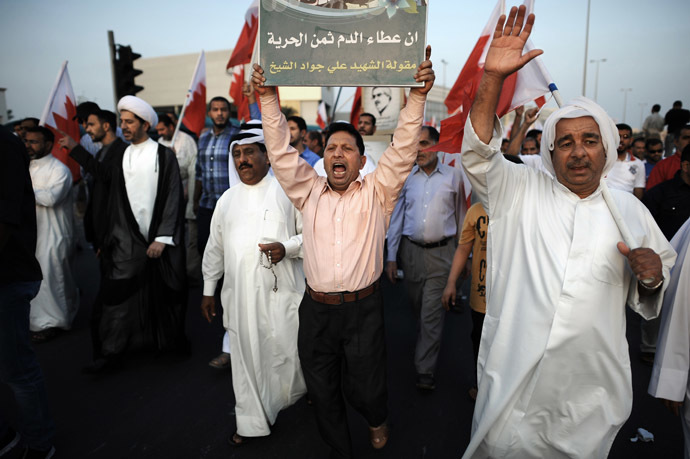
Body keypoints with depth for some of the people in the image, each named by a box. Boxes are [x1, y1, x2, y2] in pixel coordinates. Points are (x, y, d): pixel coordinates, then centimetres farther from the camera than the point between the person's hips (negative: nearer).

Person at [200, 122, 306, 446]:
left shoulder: (287, 191, -1)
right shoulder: (227, 199, 12)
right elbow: (215, 246, 16)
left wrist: (288, 247, -18)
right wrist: (208, 289, 16)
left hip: (281, 290, -3)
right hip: (239, 294, 4)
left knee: (286, 352, 4)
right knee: (246, 357, 11)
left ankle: (309, 390, 36)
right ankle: (252, 422, 29)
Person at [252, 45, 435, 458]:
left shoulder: (376, 193, 0)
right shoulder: (309, 192, 5)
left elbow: (403, 150, -9)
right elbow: (281, 152, -1)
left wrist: (418, 97, -18)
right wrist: (269, 98, -10)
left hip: (363, 308, -2)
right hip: (316, 310, 2)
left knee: (365, 387, 11)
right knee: (323, 393, 14)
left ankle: (377, 418, 47)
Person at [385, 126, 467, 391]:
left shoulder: (453, 176, 1)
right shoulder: (406, 177, 4)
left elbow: (461, 215, 7)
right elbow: (396, 218, 5)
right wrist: (391, 257, 1)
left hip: (441, 252, -3)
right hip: (411, 250, 3)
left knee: (432, 312, -4)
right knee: (417, 307, 17)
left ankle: (425, 369, 7)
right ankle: (430, 343, 44)